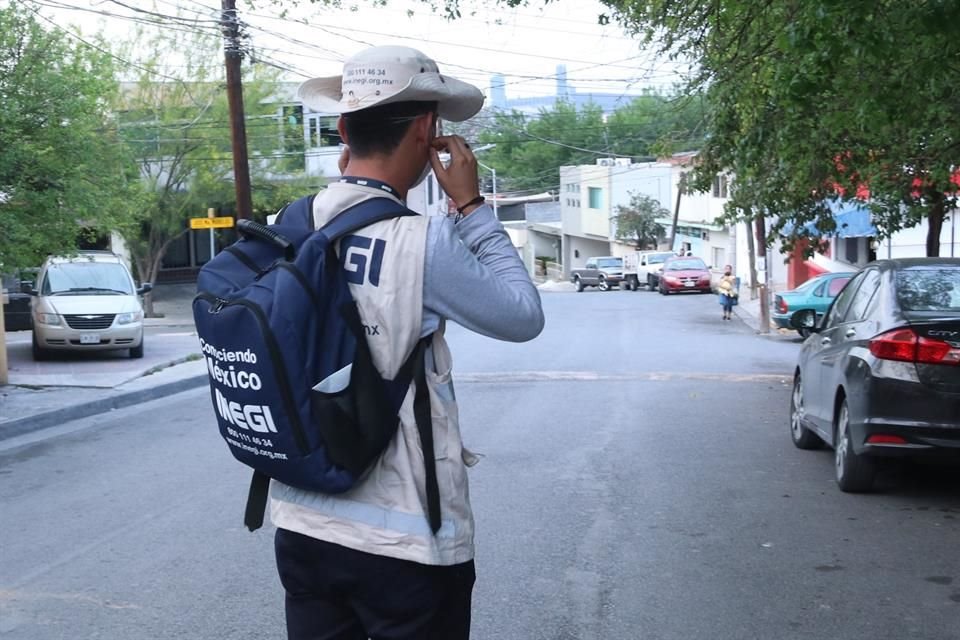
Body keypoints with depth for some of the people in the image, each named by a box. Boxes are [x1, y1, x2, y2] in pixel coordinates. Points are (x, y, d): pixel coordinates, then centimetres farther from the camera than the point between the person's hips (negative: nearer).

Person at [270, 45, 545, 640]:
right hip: (405, 542, -5)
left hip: (301, 526, 6)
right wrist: (473, 206, 0)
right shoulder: (423, 243, -19)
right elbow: (524, 316, -5)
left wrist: (347, 190, 12)